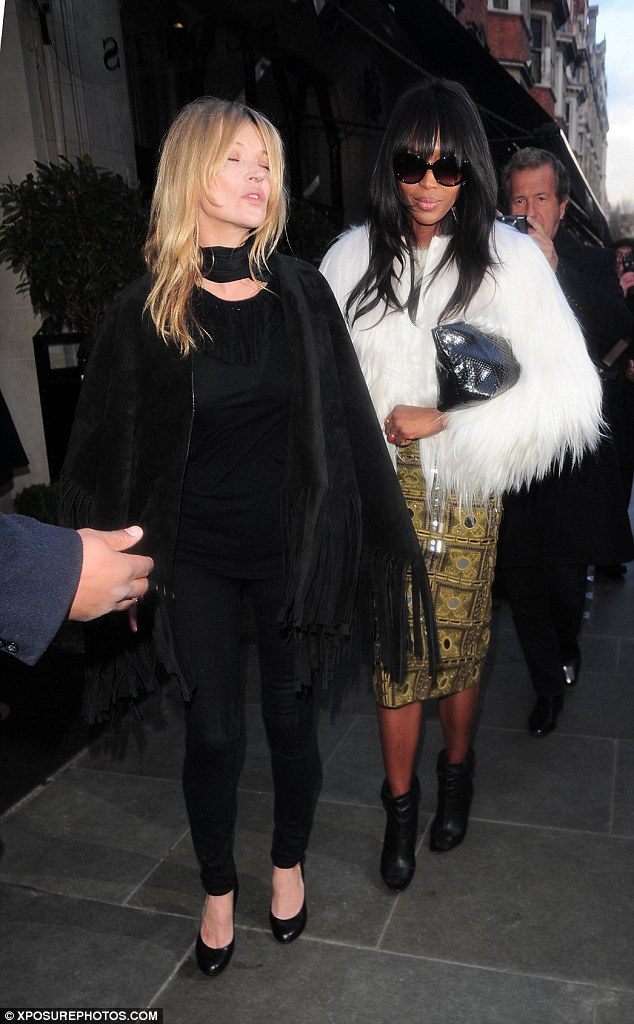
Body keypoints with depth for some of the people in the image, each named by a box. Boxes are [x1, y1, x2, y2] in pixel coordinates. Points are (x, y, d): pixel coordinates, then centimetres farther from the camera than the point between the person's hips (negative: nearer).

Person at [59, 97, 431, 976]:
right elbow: (111, 450, -1)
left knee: (290, 718, 13)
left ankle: (290, 865, 42)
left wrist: (387, 536, 3)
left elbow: (349, 421, 1)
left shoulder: (302, 293, -2)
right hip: (196, 557, 0)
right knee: (213, 732, 9)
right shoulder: (145, 312, -5)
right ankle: (218, 891, 36)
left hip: (292, 546, 1)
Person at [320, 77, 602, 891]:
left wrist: (444, 420, -15)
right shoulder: (356, 258, 1)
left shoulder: (508, 259, -7)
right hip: (381, 486, 2)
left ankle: (456, 773, 39)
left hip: (464, 487, -1)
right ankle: (400, 805, 27)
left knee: (458, 642, 11)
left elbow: (571, 394, -12)